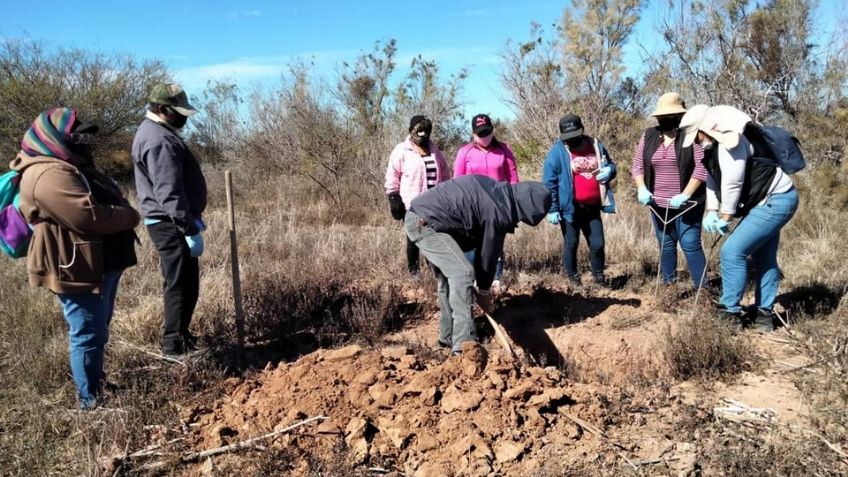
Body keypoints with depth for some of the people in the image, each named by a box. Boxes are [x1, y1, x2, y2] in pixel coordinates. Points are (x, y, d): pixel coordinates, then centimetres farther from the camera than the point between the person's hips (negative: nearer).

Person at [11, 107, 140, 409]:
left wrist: (124, 214, 0)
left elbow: (106, 201, 20)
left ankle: (96, 383, 37)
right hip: (77, 270, -11)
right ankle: (91, 400, 10)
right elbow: (89, 216, -29)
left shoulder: (67, 166, 16)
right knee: (88, 334, -2)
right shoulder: (49, 175, -21)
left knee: (97, 332, 22)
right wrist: (130, 216, -15)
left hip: (100, 265, 11)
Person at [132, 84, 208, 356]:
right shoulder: (160, 141, -19)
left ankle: (174, 336, 32)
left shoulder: (154, 131, 16)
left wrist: (191, 220, 24)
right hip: (171, 224, -11)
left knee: (181, 283, 19)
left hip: (168, 223, 11)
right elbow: (169, 193, -26)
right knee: (182, 285, -5)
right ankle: (175, 347, 2)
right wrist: (191, 230, -25)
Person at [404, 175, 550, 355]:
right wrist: (484, 291, 10)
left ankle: (448, 337, 25)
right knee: (462, 273, -13)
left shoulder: (498, 190, 9)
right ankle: (464, 344, -14)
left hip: (417, 216, 10)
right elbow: (488, 254, -5)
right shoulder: (498, 214, -17)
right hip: (425, 223, -10)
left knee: (448, 276, 17)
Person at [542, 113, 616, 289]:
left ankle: (599, 277, 29)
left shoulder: (595, 145, 4)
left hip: (592, 207, 4)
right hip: (570, 208, -4)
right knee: (571, 245, 9)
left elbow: (611, 165, 18)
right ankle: (573, 279, 25)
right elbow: (549, 181, -11)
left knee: (597, 244, 8)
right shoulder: (558, 150, -10)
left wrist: (609, 171, -7)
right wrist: (552, 208, -14)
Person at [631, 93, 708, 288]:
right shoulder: (649, 135, 6)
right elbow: (637, 164, 8)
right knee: (665, 244, 14)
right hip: (658, 203, 5)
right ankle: (668, 284, 27)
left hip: (687, 203, -5)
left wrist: (685, 195, -22)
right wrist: (641, 188, -9)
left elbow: (702, 167, -14)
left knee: (690, 245, -5)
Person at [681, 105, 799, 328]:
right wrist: (711, 211, 1)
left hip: (775, 201, -11)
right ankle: (765, 313, 27)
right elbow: (713, 180, 13)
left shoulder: (731, 141, -24)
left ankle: (730, 312, -4)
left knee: (733, 251, -13)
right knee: (763, 258, 17)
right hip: (772, 201, 11)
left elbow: (732, 183, -25)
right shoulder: (714, 146, 8)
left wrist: (725, 217, -14)